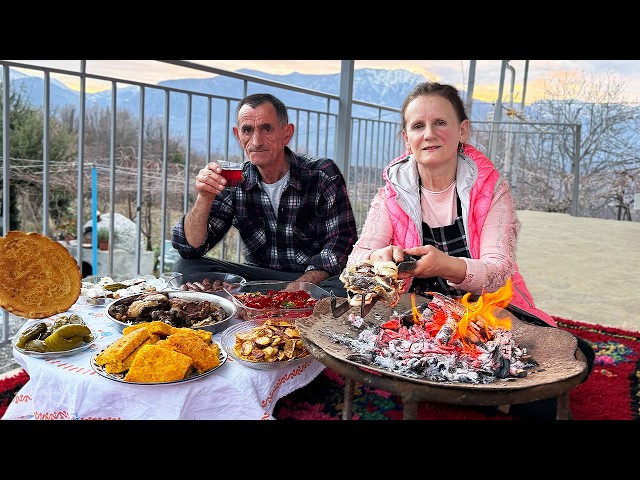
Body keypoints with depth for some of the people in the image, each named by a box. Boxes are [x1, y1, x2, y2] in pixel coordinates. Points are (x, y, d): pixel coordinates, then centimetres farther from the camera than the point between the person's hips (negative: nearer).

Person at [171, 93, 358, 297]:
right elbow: (191, 247, -4)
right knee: (185, 268, -16)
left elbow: (341, 243, -12)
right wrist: (204, 198, -24)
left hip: (315, 280, -2)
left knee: (338, 289, -36)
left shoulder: (323, 175, -8)